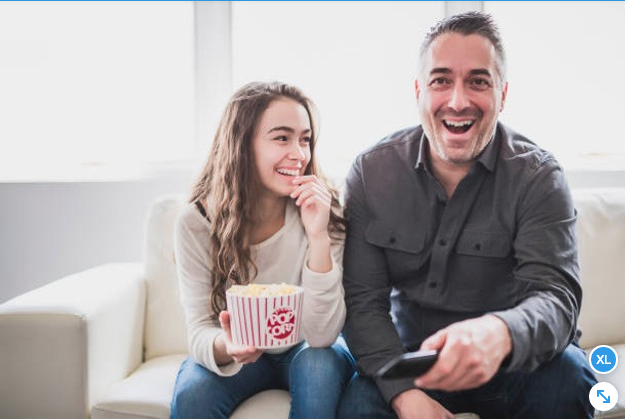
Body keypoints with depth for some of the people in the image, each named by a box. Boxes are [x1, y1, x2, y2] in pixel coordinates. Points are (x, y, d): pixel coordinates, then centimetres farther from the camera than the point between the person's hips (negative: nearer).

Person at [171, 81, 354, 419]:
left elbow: (322, 335, -25)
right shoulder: (196, 222, -18)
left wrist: (318, 236, -37)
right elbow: (199, 330, -19)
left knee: (321, 364, -32)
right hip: (239, 355, 0)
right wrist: (225, 347, -43)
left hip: (302, 350, 1)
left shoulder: (322, 212, -19)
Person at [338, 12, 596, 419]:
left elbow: (555, 296, -23)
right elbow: (363, 300, -9)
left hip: (512, 361, 1)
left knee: (566, 375, -29)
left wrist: (499, 333, -47)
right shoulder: (372, 172, -7)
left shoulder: (538, 177, -10)